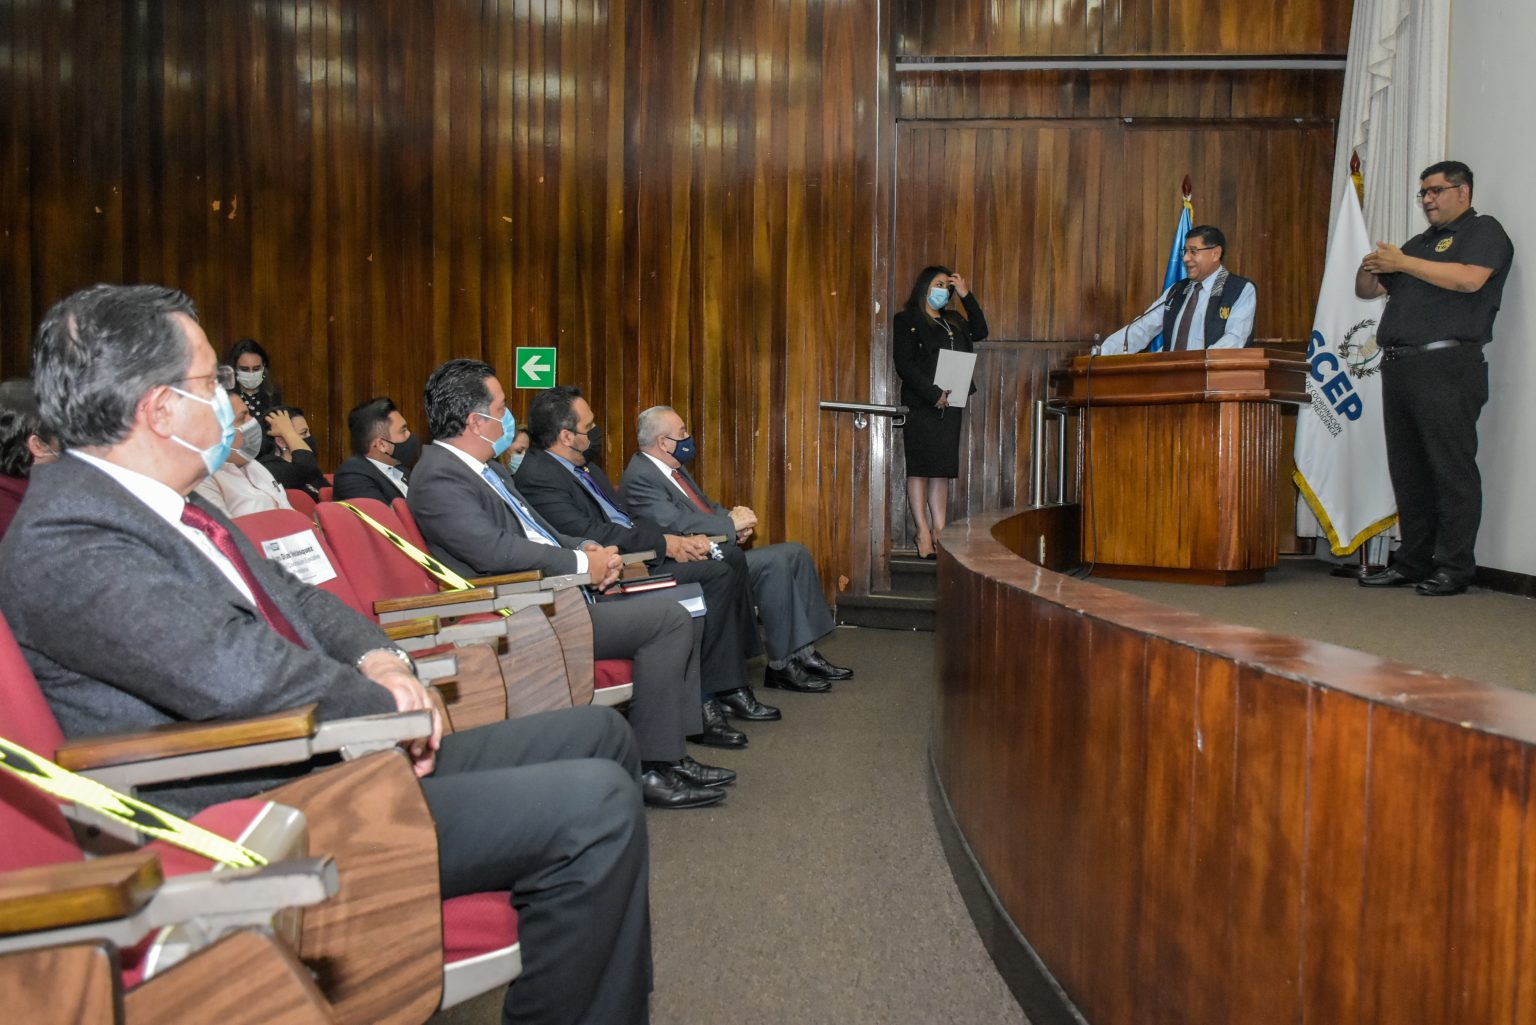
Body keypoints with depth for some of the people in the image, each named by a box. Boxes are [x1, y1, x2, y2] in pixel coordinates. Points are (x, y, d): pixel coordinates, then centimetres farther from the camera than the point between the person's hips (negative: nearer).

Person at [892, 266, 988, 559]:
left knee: (943, 470, 5)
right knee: (920, 469, -5)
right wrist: (934, 393, -17)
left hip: (950, 405, 7)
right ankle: (924, 534, -4)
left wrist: (966, 295, 8)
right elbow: (904, 365, -10)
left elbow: (980, 332, 11)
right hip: (920, 405, -7)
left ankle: (940, 532, 6)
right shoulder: (906, 321, -1)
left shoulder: (953, 321, 21)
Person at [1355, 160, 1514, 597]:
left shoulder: (1484, 231, 4)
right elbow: (1366, 291, 25)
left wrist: (1403, 263, -10)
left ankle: (1454, 567, -5)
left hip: (1447, 367, -8)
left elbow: (1469, 279, -15)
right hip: (1399, 366, 8)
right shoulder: (1419, 243, 26)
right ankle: (1412, 562, 13)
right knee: (1408, 471, 8)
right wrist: (1369, 267, 2)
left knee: (1452, 470, -8)